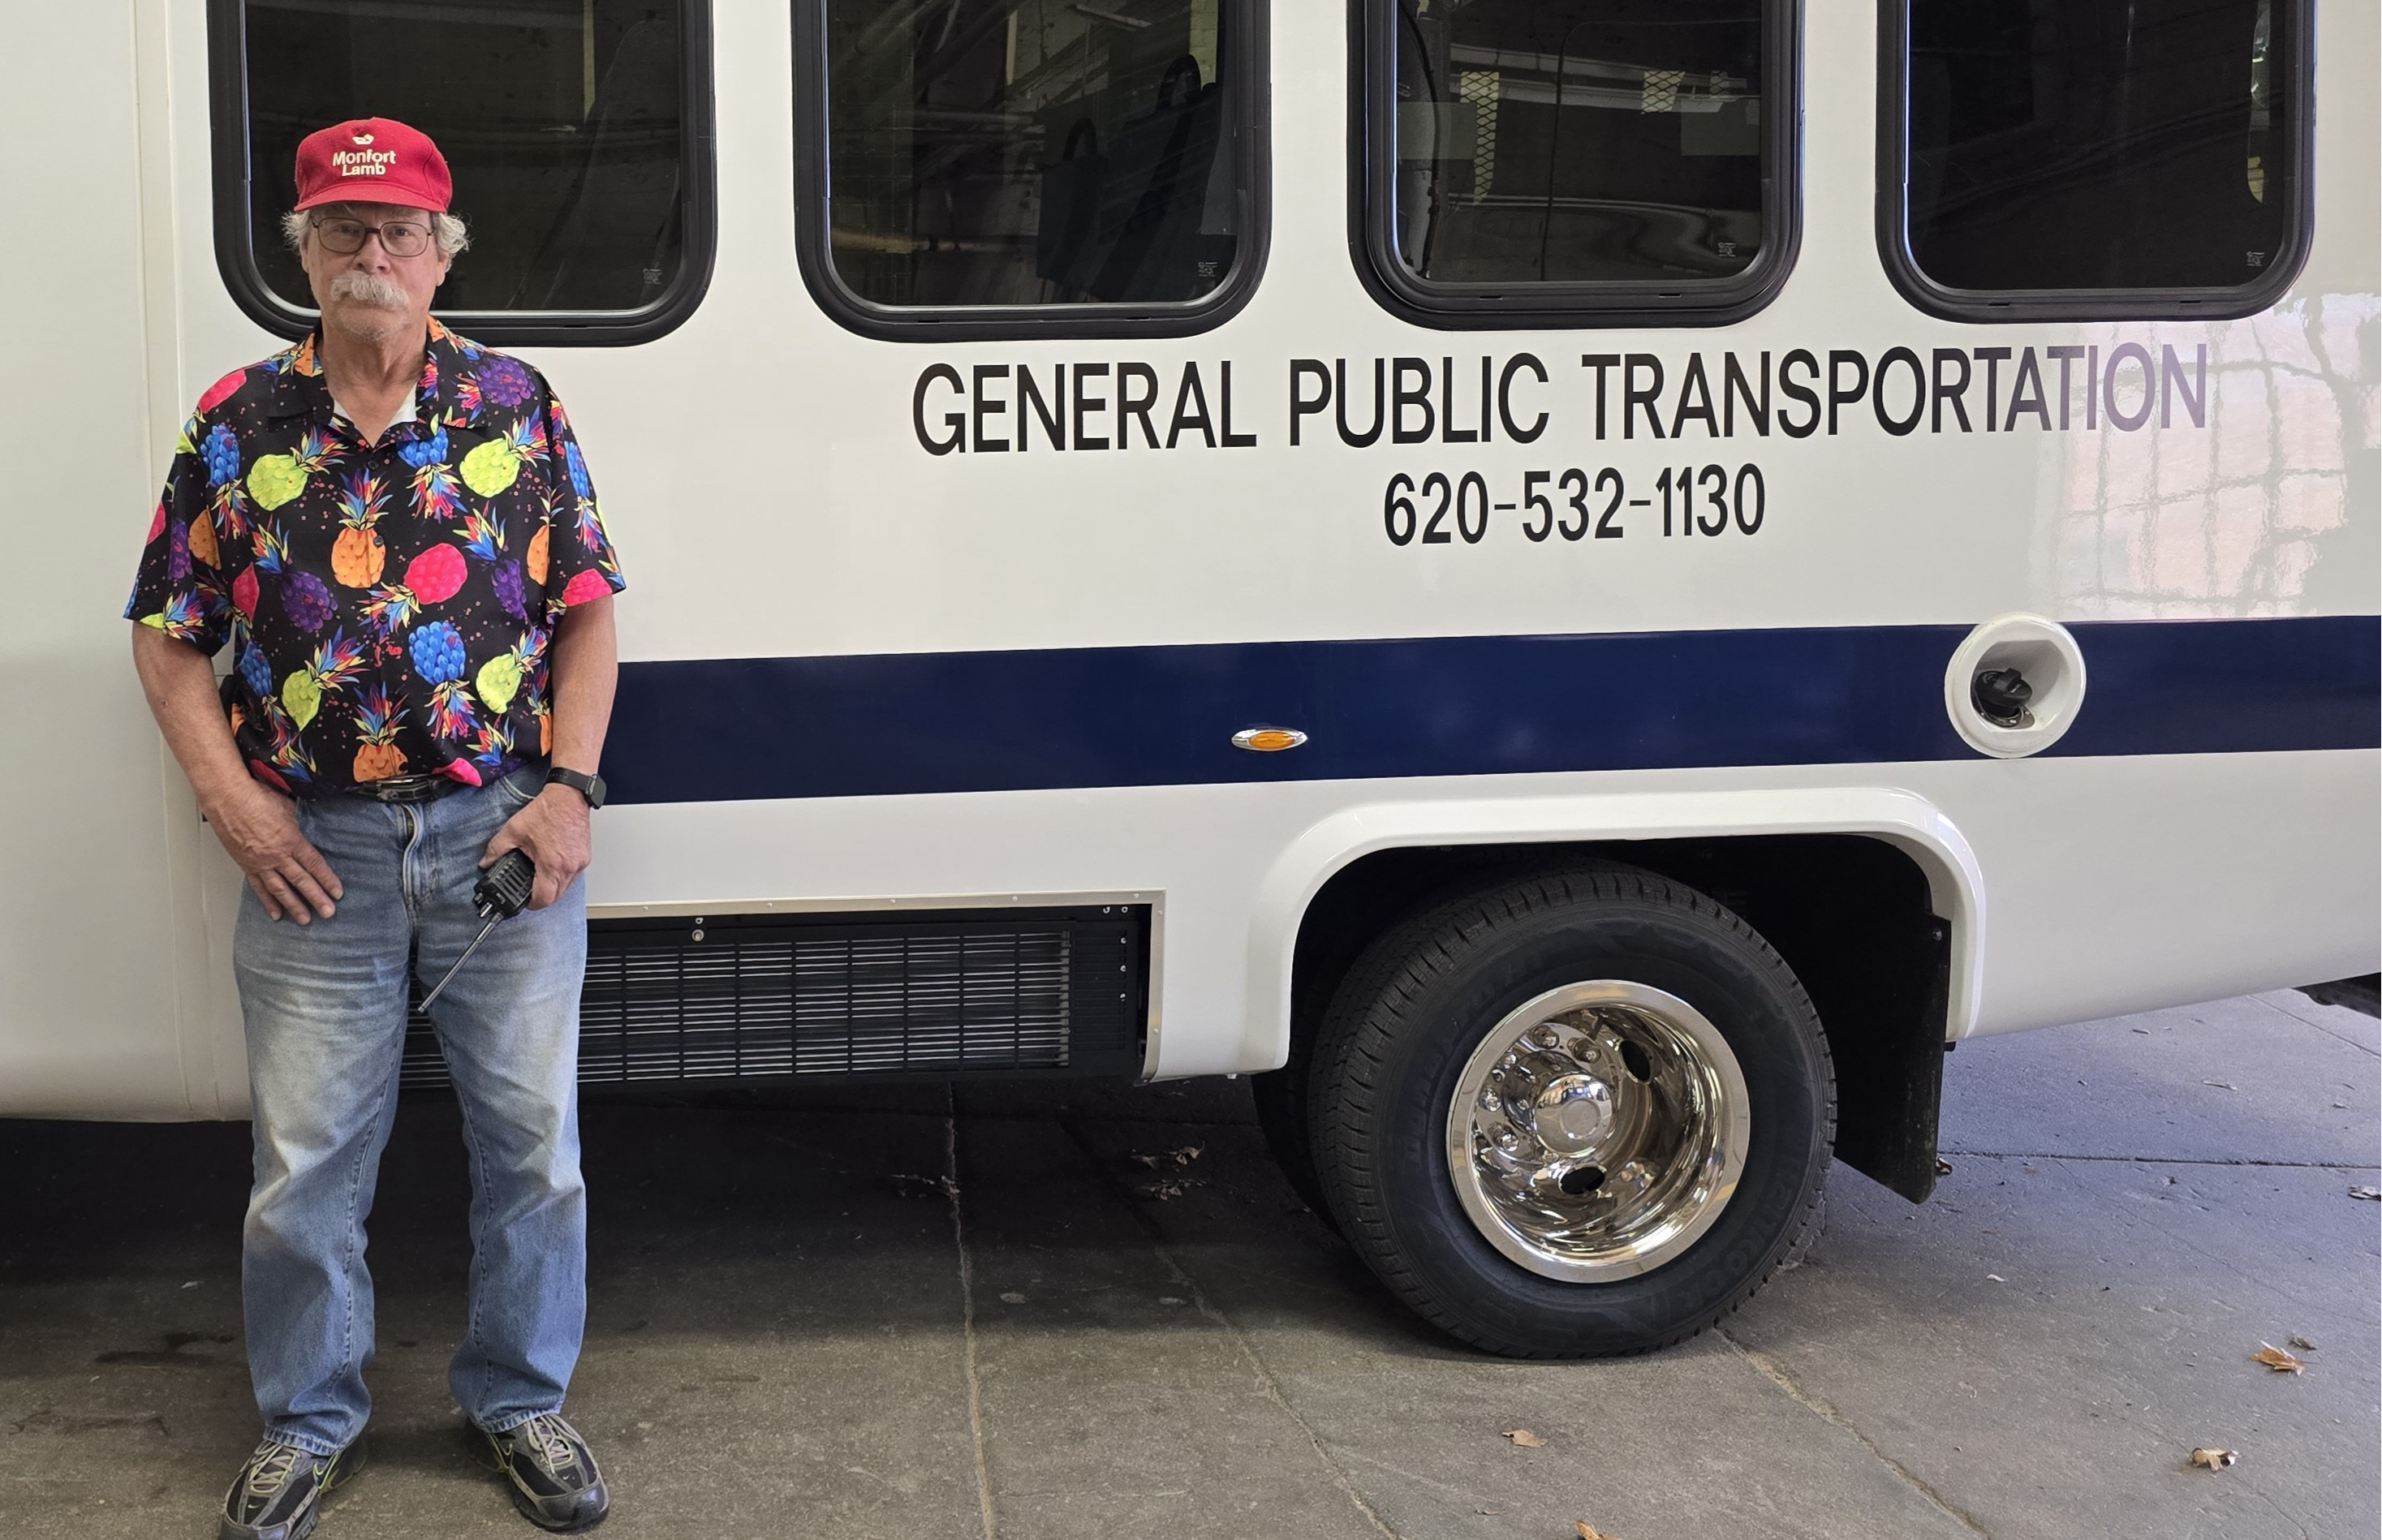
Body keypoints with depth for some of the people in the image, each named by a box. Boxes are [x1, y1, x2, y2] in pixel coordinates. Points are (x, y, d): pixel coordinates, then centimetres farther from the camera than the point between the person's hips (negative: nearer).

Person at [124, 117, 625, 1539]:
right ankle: (311, 1421, 29)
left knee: (533, 1138, 8)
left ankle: (523, 1400, 29)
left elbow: (588, 612, 4)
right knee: (308, 1160, 7)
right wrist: (231, 797, -6)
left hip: (504, 832, 0)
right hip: (316, 847, 0)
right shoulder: (237, 426, 3)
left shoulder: (517, 405, 4)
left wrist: (569, 788, -7)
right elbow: (171, 636, 7)